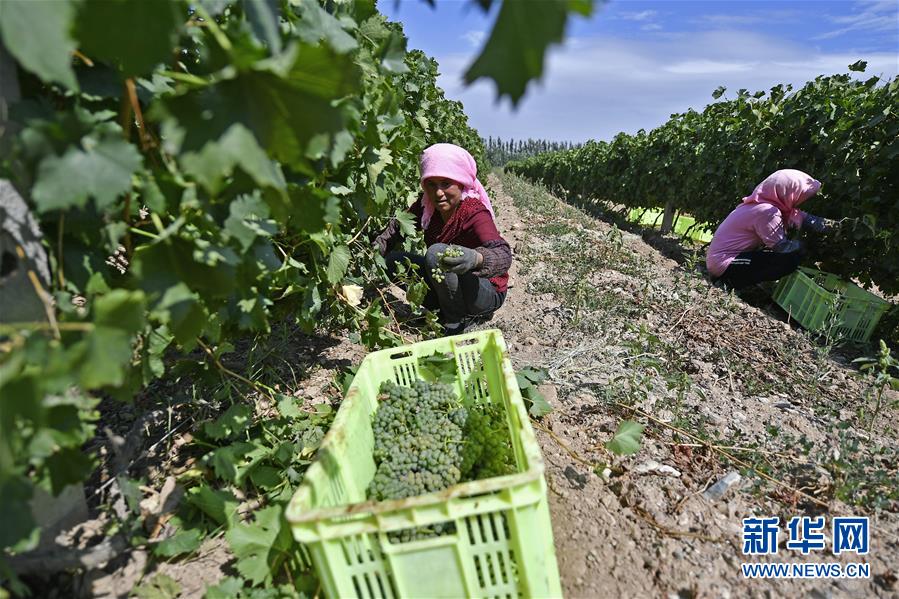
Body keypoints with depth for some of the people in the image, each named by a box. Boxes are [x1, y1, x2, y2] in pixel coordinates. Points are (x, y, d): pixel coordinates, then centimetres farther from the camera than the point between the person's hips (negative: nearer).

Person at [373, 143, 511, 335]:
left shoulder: (475, 213, -25)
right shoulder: (427, 205, -7)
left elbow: (503, 255, -40)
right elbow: (398, 225, 5)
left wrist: (475, 259, -62)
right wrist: (375, 249, -14)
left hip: (488, 293, -7)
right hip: (451, 284, 7)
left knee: (436, 252, -31)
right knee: (393, 260, -2)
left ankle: (456, 321, -14)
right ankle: (447, 307, 4)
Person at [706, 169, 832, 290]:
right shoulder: (768, 212, -19)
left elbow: (800, 216, 13)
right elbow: (783, 247, -12)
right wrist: (802, 245, 4)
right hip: (724, 266, -10)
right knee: (791, 258, -12)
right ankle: (732, 282, -7)